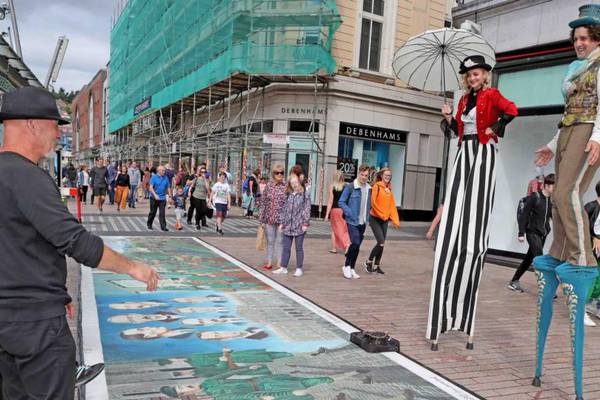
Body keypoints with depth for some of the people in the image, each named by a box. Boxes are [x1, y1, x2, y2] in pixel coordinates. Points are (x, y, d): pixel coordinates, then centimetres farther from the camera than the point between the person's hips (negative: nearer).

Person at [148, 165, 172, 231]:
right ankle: (149, 225, 27)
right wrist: (155, 195, -25)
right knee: (153, 212, 9)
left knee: (162, 213, -3)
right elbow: (151, 187, -12)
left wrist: (170, 196, 6)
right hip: (154, 198, -2)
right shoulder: (154, 177, -5)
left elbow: (168, 188, 13)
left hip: (162, 198, 2)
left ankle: (163, 227, -4)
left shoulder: (166, 178, 7)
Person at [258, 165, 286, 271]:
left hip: (281, 218, -3)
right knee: (270, 241, 11)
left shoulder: (286, 187, -4)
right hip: (269, 218, 3)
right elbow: (263, 202, 9)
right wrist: (262, 218, 7)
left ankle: (279, 263, 15)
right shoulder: (268, 186, 6)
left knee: (280, 241, 5)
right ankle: (269, 263, 21)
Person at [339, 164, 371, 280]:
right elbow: (341, 202, -6)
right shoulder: (350, 187, -8)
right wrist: (350, 213, -14)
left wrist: (367, 218, 7)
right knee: (355, 243, -15)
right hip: (352, 221, -5)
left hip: (363, 222, 5)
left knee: (357, 245, 9)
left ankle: (351, 268, 20)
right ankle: (347, 266, 4)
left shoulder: (369, 189, 8)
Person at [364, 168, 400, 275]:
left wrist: (395, 220, 3)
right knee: (381, 243, -13)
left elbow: (392, 205, 10)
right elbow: (373, 202, -14)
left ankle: (376, 265, 20)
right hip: (375, 219, -6)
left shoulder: (389, 189, 11)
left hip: (385, 220, 6)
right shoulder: (377, 186, -8)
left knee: (382, 244, 8)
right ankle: (369, 262, 5)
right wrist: (381, 214, -13)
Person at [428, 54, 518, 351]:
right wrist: (448, 117, 5)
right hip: (464, 153, 6)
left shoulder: (491, 95, -1)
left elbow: (511, 110, -20)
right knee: (455, 214, 0)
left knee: (476, 215, -8)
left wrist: (493, 129, -8)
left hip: (483, 153, -6)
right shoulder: (464, 99, 19)